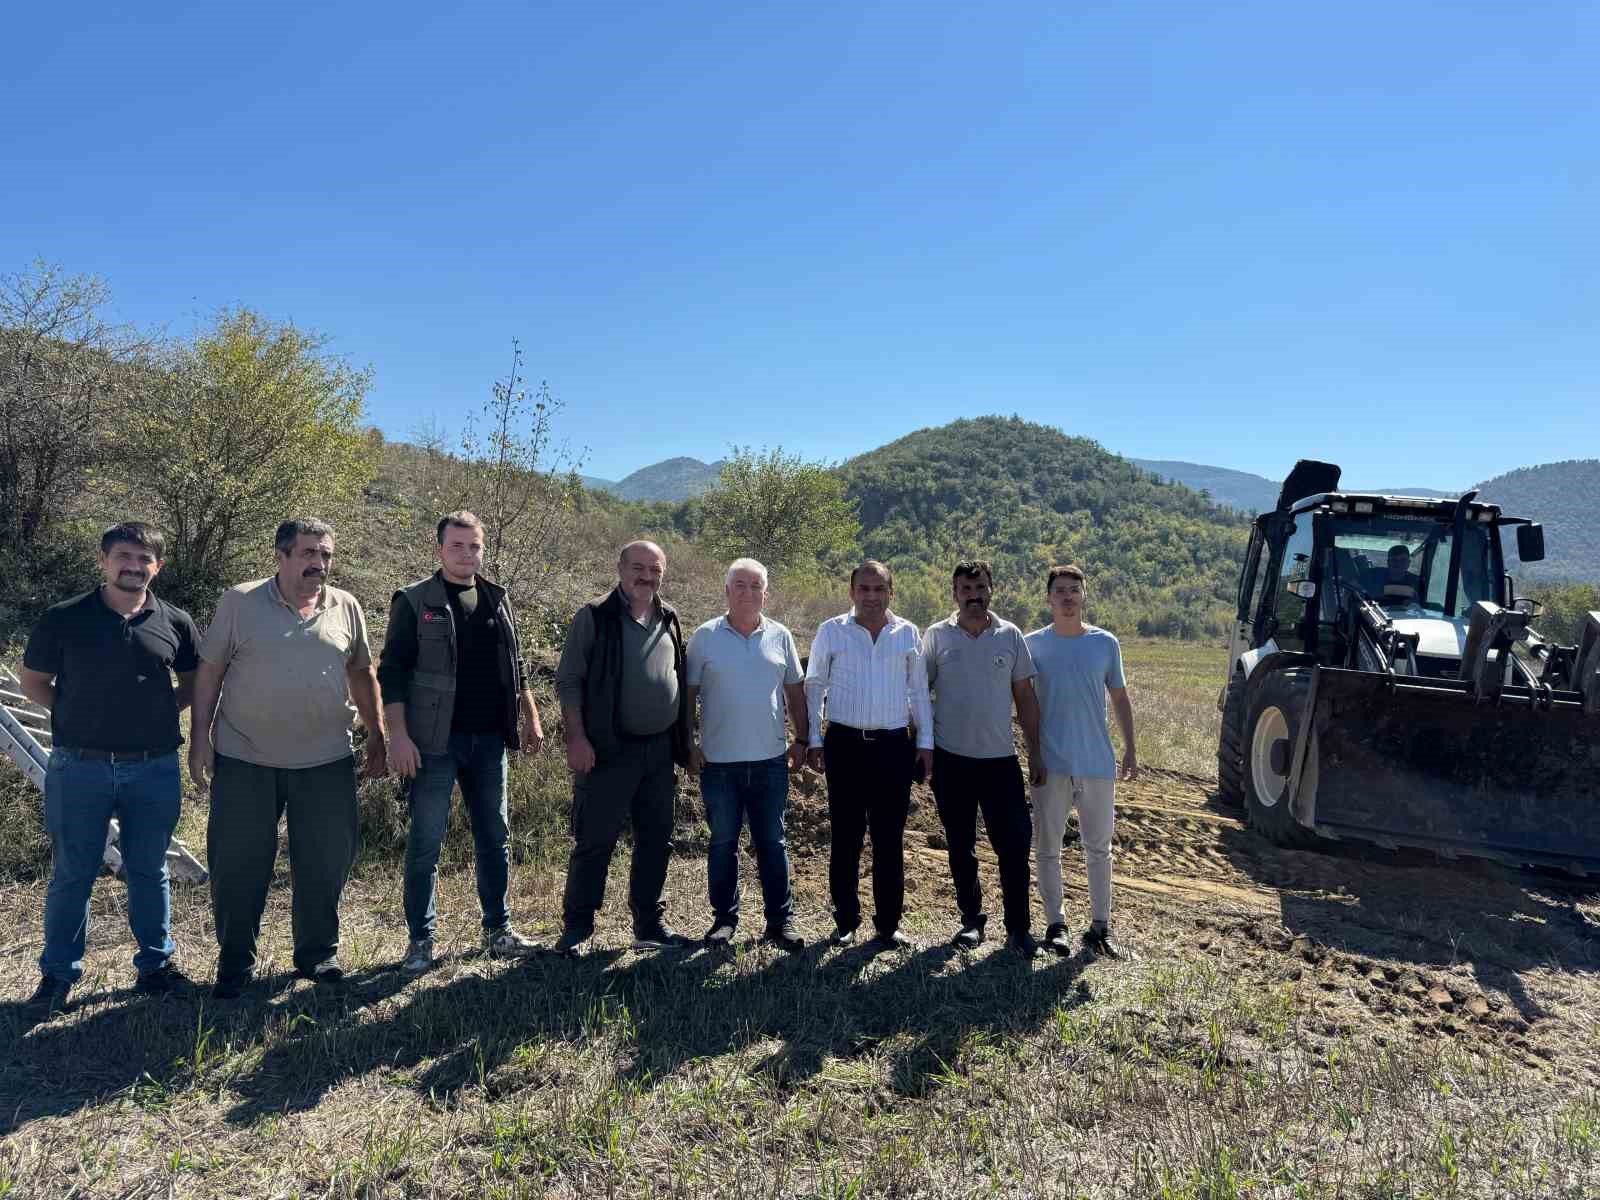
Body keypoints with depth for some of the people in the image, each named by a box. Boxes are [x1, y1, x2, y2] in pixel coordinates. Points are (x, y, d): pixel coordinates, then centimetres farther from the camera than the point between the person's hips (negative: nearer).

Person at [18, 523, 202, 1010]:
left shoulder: (175, 622, 0)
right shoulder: (63, 619, -3)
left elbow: (195, 682, 13)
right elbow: (33, 682, 7)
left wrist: (159, 711, -1)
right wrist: (78, 715, -3)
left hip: (154, 769, 1)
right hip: (80, 768, -1)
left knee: (149, 871, 13)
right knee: (71, 874, 10)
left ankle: (156, 963, 27)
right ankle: (58, 972, 26)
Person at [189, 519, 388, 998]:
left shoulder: (346, 608, 4)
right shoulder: (240, 603, -3)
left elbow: (362, 673, 12)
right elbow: (209, 672, 0)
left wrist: (377, 735, 11)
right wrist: (200, 739, -4)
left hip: (326, 762, 2)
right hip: (245, 761, -2)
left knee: (326, 864, 9)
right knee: (237, 867, 7)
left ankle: (318, 954, 27)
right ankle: (234, 965, 25)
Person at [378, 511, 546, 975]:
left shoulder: (498, 600, 11)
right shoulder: (414, 601, -3)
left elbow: (516, 667, 18)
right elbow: (391, 671, -7)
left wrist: (530, 719, 13)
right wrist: (398, 735, -15)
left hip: (488, 740, 5)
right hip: (436, 743, -5)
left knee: (495, 837, 12)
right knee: (425, 843, 3)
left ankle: (498, 930, 24)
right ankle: (421, 940, 16)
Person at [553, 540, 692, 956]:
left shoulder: (669, 620, 11)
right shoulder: (594, 616, -4)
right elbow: (568, 680, -6)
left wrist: (682, 743, 15)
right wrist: (577, 737, -14)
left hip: (660, 750, 6)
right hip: (610, 750, -6)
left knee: (656, 841, 12)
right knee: (594, 842, -1)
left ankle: (649, 924, 24)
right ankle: (576, 928, 12)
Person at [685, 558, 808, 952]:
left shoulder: (780, 637, 5)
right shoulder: (705, 636, -1)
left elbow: (795, 692, 11)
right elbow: (688, 693, 2)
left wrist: (801, 740, 7)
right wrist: (688, 744, -4)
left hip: (770, 760, 1)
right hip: (719, 761, -1)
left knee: (772, 843, 9)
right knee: (722, 843, 9)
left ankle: (781, 920, 19)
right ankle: (724, 918, 23)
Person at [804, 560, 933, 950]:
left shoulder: (908, 634, 5)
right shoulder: (830, 631, 1)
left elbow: (919, 691, 10)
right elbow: (814, 687, 5)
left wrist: (925, 742, 6)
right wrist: (813, 740, 1)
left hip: (894, 746, 1)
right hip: (845, 744, -1)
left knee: (890, 838, 6)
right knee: (845, 837, 5)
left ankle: (889, 924, 18)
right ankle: (846, 921, 19)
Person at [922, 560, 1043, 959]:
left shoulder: (1010, 635, 3)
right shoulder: (936, 636, 0)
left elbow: (1025, 697, 6)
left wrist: (1035, 751, 3)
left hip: (1001, 759, 0)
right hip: (951, 760, 0)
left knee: (1014, 844, 0)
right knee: (960, 847, 11)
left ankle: (1018, 928, 14)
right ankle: (972, 919, 27)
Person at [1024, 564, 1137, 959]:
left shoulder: (1106, 643, 1)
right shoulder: (1032, 644, -2)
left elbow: (1120, 698, 9)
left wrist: (1130, 750, 5)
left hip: (1098, 763, 1)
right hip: (1051, 763, -1)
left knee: (1099, 848, 10)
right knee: (1048, 848, 7)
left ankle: (1100, 927, 21)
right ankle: (1055, 924, 21)